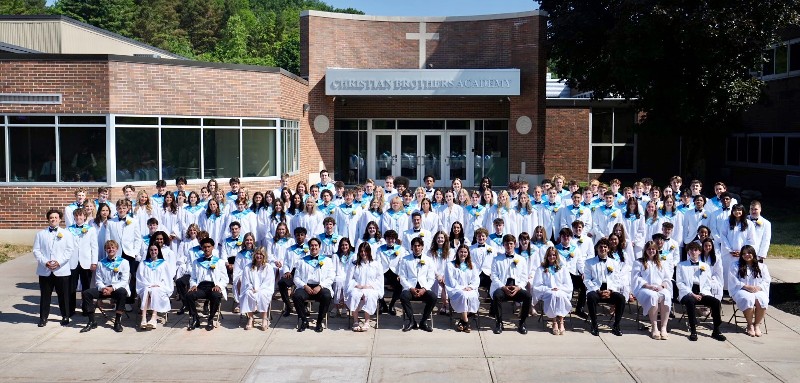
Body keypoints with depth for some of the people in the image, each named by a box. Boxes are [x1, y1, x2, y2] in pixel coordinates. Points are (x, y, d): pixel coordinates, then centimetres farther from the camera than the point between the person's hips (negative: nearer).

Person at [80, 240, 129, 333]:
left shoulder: (124, 262, 5)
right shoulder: (101, 263, 17)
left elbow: (124, 280, -4)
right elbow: (98, 280, 12)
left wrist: (112, 288, -19)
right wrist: (103, 288, -12)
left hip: (117, 288, -4)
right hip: (104, 288, 4)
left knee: (122, 292, -39)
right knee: (86, 293, -20)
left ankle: (118, 321, -27)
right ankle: (91, 322, -13)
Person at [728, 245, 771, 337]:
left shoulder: (762, 266, 16)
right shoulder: (735, 266, 9)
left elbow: (766, 281, 7)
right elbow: (734, 281, -2)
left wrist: (758, 287, -14)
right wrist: (746, 287, -15)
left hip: (758, 291, 2)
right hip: (741, 291, -2)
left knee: (762, 300, -33)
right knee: (748, 299, -37)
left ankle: (757, 324, -17)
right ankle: (750, 325, -19)